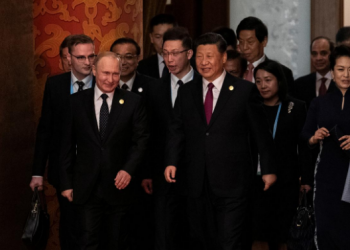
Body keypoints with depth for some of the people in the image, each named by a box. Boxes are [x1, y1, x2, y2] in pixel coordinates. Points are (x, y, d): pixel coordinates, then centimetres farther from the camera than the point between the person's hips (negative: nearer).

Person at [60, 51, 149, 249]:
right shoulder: (77, 101, 3)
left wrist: (129, 169, -14)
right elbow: (67, 145, 5)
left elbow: (141, 140, 1)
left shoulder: (133, 102, 1)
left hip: (119, 186, 0)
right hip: (87, 188, 0)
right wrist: (66, 183, 3)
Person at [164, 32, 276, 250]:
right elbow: (177, 131, 10)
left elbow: (261, 132, 2)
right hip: (197, 184, 4)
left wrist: (268, 169, 1)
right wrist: (172, 162, -5)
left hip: (231, 183, -4)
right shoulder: (186, 92, 12)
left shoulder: (245, 90, 1)